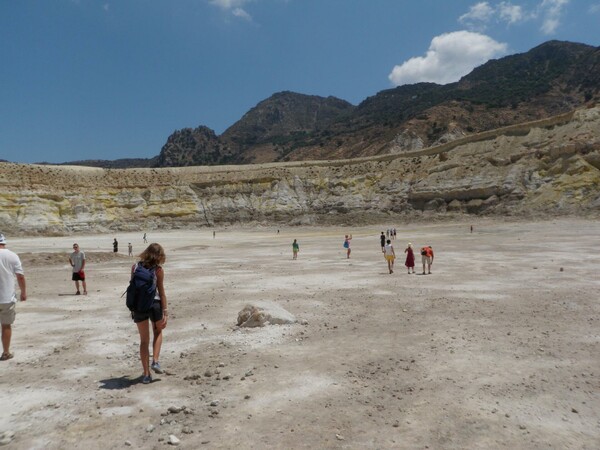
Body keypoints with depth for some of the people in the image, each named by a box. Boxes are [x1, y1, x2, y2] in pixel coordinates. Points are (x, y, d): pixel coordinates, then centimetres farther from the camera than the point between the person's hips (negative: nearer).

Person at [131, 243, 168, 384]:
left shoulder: (135, 267, 2)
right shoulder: (158, 270, -6)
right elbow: (161, 292, -6)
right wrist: (165, 313, -2)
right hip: (154, 304, -2)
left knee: (144, 340, 13)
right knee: (158, 332, 26)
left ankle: (146, 374, 14)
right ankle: (155, 361, 11)